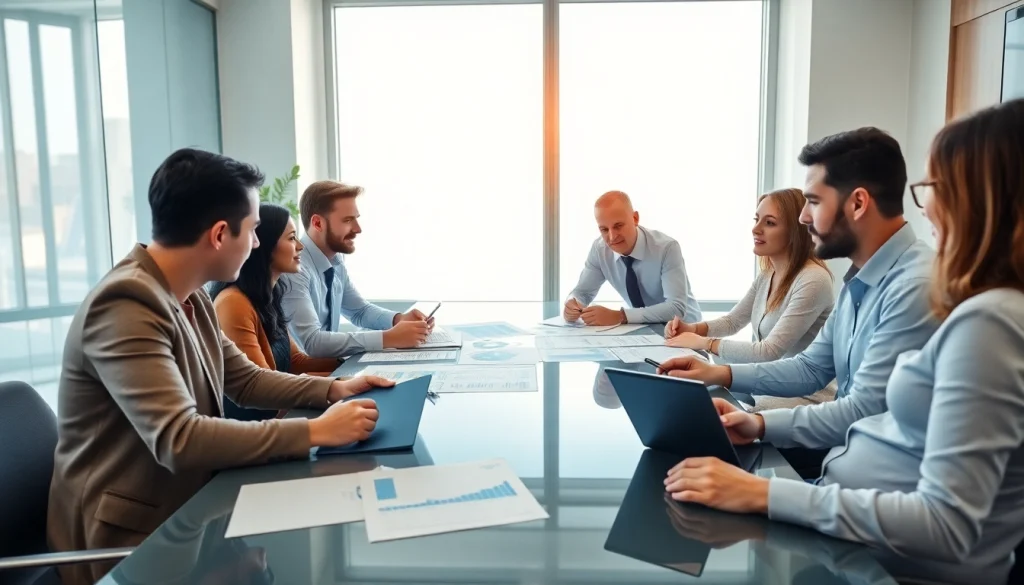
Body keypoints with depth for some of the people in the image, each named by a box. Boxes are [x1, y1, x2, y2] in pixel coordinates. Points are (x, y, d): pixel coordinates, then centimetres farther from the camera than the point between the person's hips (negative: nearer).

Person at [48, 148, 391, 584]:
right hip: (130, 535, -8)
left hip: (183, 509, 8)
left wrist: (333, 389, -2)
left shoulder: (190, 298, 3)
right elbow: (177, 440, -32)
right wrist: (315, 432, -30)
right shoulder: (127, 304, -25)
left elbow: (245, 380, 12)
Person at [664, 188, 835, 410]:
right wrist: (693, 329, -2)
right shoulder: (767, 275, 6)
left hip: (804, 398, -7)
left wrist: (704, 343, -20)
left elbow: (769, 352, -26)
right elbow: (732, 321, 17)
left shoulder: (813, 281, -22)